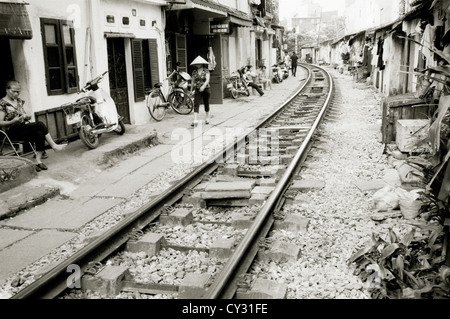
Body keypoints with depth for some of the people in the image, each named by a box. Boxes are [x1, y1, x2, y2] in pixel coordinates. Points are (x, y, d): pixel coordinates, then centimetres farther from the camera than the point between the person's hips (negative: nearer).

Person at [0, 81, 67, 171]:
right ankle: (54, 145, -14)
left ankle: (38, 161, -29)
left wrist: (27, 116, -3)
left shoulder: (19, 101, 16)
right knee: (40, 124, -25)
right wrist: (13, 121, -26)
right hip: (12, 131, -7)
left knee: (39, 133, -26)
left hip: (24, 127, 7)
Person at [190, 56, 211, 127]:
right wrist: (191, 90, 20)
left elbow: (207, 80, -18)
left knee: (206, 104, 11)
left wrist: (203, 86, -34)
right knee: (196, 105, -12)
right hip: (197, 90, 2)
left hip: (205, 89, -2)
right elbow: (192, 81, 15)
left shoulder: (206, 71, -5)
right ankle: (195, 120, -21)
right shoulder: (194, 72, 5)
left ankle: (207, 118, 29)